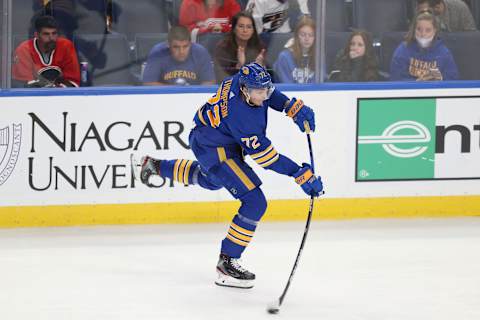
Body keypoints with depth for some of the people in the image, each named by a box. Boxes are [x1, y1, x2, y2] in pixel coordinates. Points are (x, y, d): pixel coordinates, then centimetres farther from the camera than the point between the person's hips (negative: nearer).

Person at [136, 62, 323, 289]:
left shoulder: (244, 79, -18)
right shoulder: (241, 116, -37)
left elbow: (272, 95, 8)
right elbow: (266, 157, -32)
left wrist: (296, 109, -7)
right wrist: (302, 176, -32)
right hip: (216, 150, -10)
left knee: (211, 180, 41)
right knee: (255, 202, -15)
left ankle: (156, 166, 55)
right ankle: (227, 263, -8)